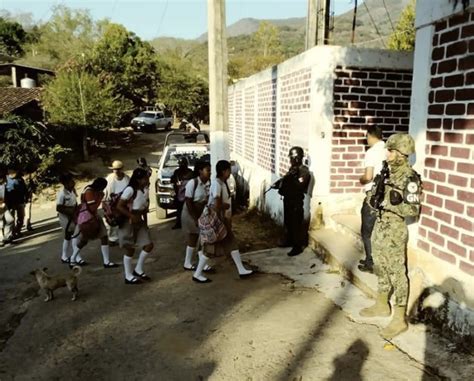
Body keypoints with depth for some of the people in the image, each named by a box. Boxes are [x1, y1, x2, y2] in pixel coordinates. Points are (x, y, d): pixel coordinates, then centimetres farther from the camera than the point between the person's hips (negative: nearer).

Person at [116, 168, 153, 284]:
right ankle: (128, 276, 19)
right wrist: (132, 216, -22)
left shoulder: (145, 190, 4)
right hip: (128, 223, -7)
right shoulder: (130, 190, -20)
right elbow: (119, 206, -21)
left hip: (140, 222, 8)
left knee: (149, 245, 5)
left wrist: (145, 221, 9)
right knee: (130, 249, 3)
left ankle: (138, 270, 23)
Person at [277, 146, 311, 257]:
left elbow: (299, 186, -26)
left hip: (296, 201, -9)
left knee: (296, 224, -2)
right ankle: (289, 240, 35)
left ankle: (298, 247, 7)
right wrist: (280, 183, 2)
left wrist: (291, 177, -33)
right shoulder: (293, 168, 10)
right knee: (288, 222, 19)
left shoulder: (304, 171, -17)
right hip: (288, 199, 9)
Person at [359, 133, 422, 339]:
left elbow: (414, 209, -18)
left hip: (394, 231, -9)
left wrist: (397, 204, -29)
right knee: (381, 269, 19)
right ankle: (382, 305, 35)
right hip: (379, 227, 9)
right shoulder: (390, 172, 9)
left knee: (397, 274, -1)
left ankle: (400, 319, 8)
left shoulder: (410, 178, -17)